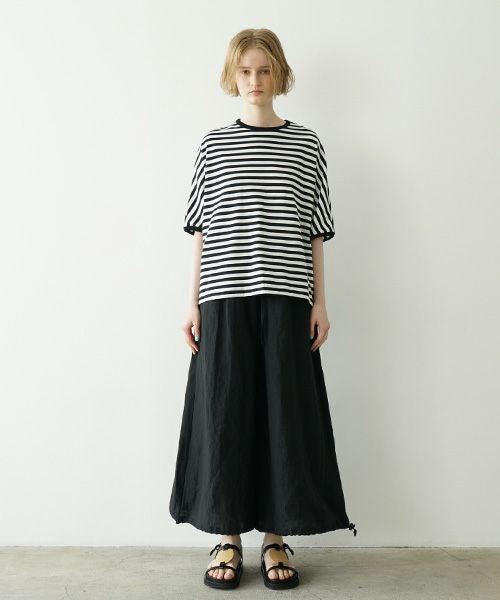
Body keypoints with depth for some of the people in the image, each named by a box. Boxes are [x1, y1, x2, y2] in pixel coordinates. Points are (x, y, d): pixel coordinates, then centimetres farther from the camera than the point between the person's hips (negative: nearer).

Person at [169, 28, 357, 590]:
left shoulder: (306, 145, 8)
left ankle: (275, 537, 18)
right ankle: (228, 536, 18)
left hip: (286, 300, 0)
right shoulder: (213, 145, 8)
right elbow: (201, 230, 7)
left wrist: (319, 301, 2)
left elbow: (314, 231, 8)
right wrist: (193, 302, 3)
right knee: (225, 411, 3)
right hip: (224, 299, 0)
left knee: (284, 411, 3)